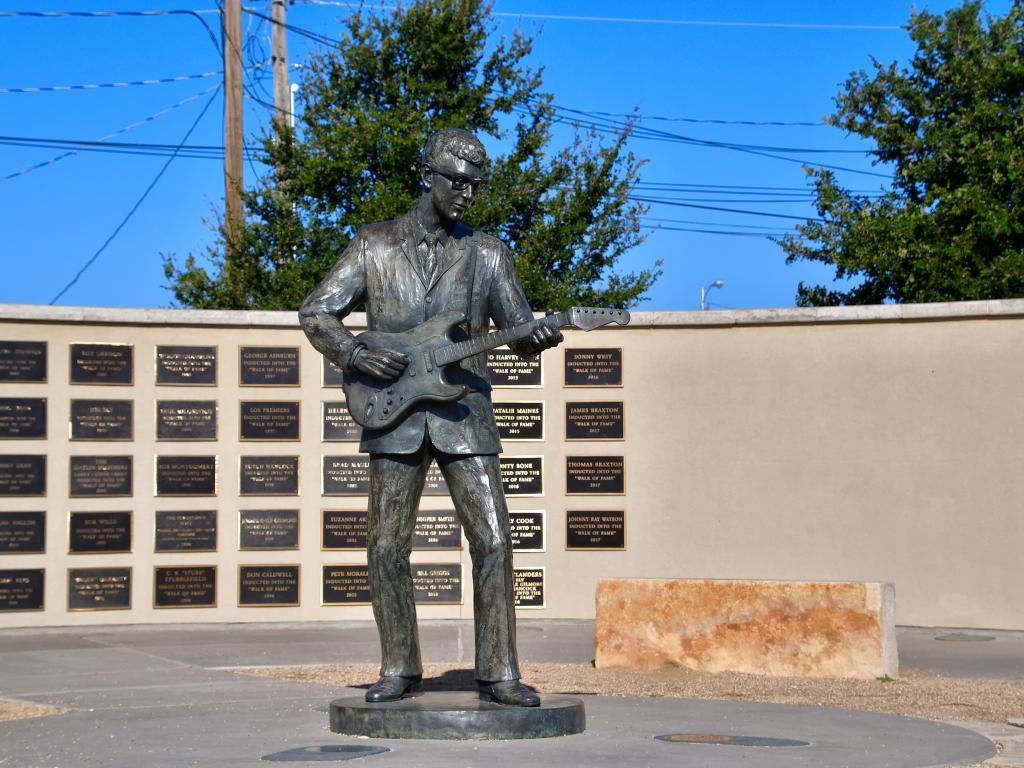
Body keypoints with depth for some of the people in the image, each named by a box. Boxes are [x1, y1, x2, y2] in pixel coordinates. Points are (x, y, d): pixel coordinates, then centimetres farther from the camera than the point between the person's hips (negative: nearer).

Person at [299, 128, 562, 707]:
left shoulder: (487, 253, 8)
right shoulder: (375, 246, 6)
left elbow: (518, 329, 5)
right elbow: (317, 312, 7)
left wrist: (538, 338, -18)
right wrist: (357, 355, -10)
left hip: (464, 413, 0)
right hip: (394, 416, 0)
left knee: (493, 540, -8)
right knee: (387, 548, 2)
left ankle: (499, 674, -1)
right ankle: (400, 669, 16)